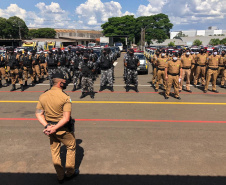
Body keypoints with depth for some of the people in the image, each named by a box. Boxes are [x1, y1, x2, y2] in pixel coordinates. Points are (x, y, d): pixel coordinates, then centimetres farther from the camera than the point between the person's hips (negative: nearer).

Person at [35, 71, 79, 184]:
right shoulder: (65, 98, -21)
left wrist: (47, 126, -9)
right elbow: (66, 118, -26)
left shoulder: (43, 96, -3)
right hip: (64, 129, -5)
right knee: (71, 148, 19)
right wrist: (54, 128, -19)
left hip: (50, 128, 5)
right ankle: (70, 173, 33)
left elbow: (38, 114, -2)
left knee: (55, 151, 20)